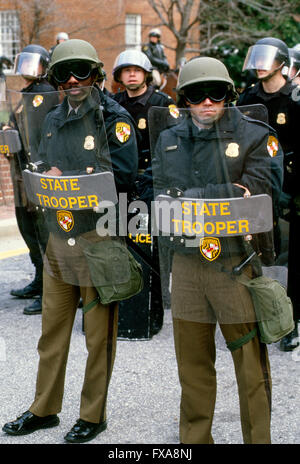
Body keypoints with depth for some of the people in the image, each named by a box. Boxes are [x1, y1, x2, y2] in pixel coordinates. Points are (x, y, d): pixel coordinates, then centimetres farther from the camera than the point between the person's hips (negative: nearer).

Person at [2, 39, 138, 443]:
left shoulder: (114, 118, -7)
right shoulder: (53, 121, 13)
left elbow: (123, 176, -16)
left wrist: (68, 181, -17)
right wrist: (48, 179, -3)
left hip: (99, 238, -6)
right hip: (59, 236, 6)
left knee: (99, 333, 4)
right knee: (52, 327, 13)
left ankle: (93, 415, 17)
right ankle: (45, 409, 27)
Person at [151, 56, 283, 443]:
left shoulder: (255, 135, 0)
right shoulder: (168, 141, 12)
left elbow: (259, 190, -13)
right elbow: (163, 198, 3)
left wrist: (191, 198, -14)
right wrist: (228, 194, -10)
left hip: (237, 263, -3)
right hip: (186, 262, 4)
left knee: (251, 364, 2)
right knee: (192, 364, 13)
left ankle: (257, 438, 15)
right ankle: (194, 438, 26)